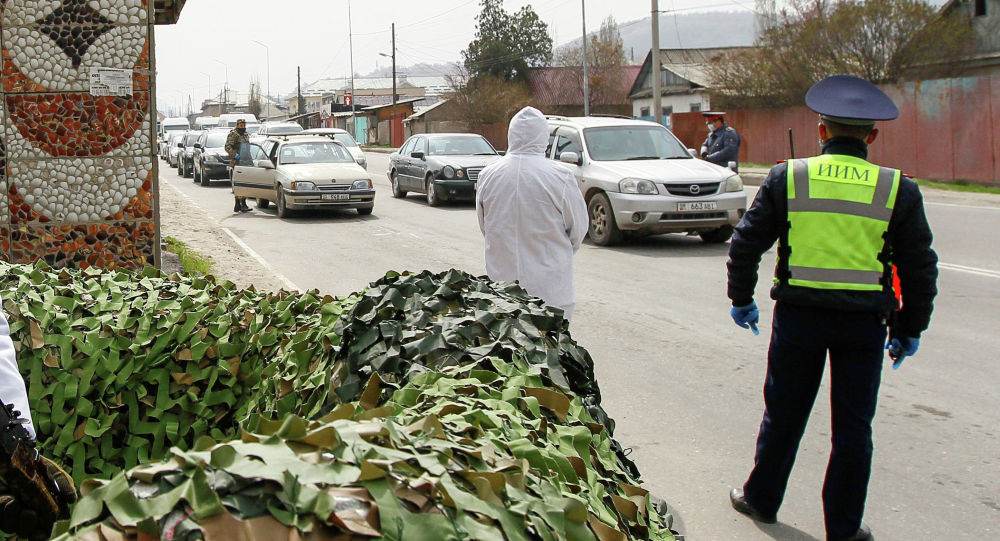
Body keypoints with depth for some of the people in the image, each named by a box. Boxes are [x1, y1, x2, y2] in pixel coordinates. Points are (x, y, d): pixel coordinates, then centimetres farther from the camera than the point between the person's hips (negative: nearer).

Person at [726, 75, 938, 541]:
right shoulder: (898, 190, -1)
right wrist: (909, 329, 13)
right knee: (853, 427, 9)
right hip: (865, 321, 0)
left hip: (799, 315, 0)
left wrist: (741, 299, 14)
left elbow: (746, 244, 1)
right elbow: (920, 268, 3)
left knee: (783, 414, 16)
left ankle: (762, 499, 31)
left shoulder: (786, 178, -2)